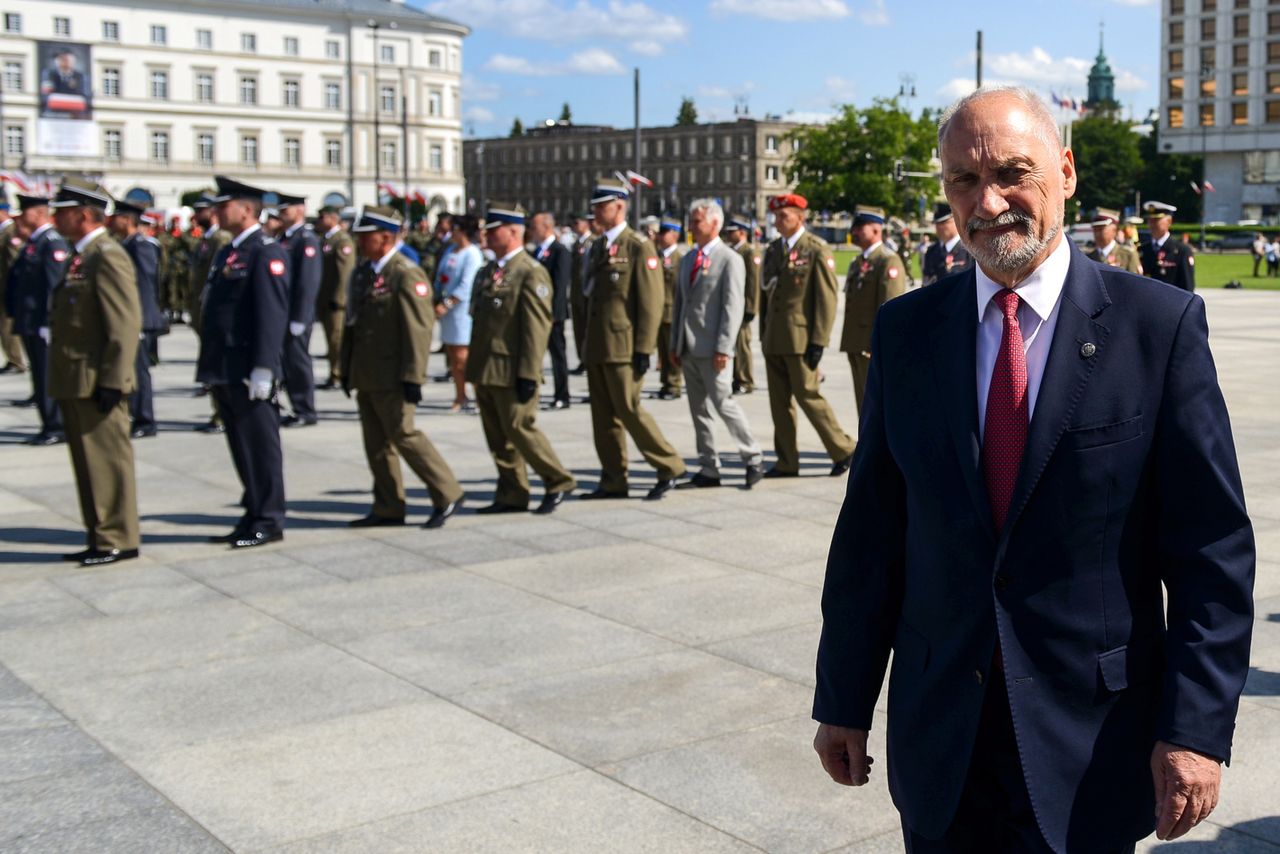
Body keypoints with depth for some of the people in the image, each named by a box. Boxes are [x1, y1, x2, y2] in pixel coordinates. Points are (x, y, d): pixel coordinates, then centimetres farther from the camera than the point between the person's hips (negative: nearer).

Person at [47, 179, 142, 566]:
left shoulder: (108, 258, -14)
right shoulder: (83, 257, 16)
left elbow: (126, 325, -20)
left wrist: (112, 382, -22)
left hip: (97, 385, -10)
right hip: (77, 385, 10)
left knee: (107, 461, -3)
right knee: (88, 463, 14)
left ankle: (118, 540, 5)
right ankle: (101, 537, 22)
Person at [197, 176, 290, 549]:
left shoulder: (267, 252, -11)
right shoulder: (227, 253, 18)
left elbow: (272, 313, -18)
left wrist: (262, 369, -22)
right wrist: (209, 366, 18)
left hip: (249, 372, -9)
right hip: (225, 371, 9)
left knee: (261, 445, -1)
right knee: (241, 448, 13)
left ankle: (269, 521, 6)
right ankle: (253, 516, 22)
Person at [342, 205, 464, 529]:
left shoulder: (407, 275, -13)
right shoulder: (362, 273, 13)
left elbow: (419, 329, -18)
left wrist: (413, 377, -21)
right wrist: (347, 369, 17)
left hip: (392, 378, -8)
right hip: (366, 377, 9)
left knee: (403, 434, -7)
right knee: (376, 442, 10)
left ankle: (447, 493, 6)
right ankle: (388, 510, 17)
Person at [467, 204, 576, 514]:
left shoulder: (531, 273, -12)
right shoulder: (488, 272, 15)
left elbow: (537, 328, -16)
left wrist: (528, 375, -20)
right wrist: (474, 367, 18)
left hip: (511, 371, -8)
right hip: (485, 370, 9)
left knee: (518, 428, -5)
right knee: (496, 435, 10)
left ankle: (558, 482, 11)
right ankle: (511, 496, 19)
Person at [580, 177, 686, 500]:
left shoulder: (639, 248, -8)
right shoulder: (598, 247, 16)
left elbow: (651, 302, -13)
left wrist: (643, 349, -17)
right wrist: (589, 345, 17)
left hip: (623, 347, -8)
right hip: (597, 348, 8)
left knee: (629, 410, -8)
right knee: (603, 416, 9)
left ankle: (669, 469, 6)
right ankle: (613, 482, 16)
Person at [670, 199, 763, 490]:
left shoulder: (730, 259, -7)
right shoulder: (687, 260, 16)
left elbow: (733, 307, -13)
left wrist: (723, 348, -19)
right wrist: (674, 343, 12)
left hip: (712, 348, -7)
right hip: (688, 348, 7)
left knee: (723, 404, -7)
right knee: (698, 409, 8)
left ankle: (753, 459, 8)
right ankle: (709, 470, 14)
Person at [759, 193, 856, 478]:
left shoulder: (817, 249, -7)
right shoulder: (773, 249, 14)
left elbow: (827, 298, -10)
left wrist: (819, 341, -15)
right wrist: (765, 334, 14)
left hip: (800, 340, -7)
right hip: (774, 340, 7)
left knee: (807, 395, -6)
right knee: (779, 401, 7)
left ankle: (844, 450, 10)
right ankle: (787, 463, 14)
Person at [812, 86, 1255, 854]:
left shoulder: (1160, 324, -7)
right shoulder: (907, 330, 2)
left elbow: (1212, 547, -8)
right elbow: (871, 529, 4)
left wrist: (1197, 727, -13)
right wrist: (844, 699, 5)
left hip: (1089, 737, -2)